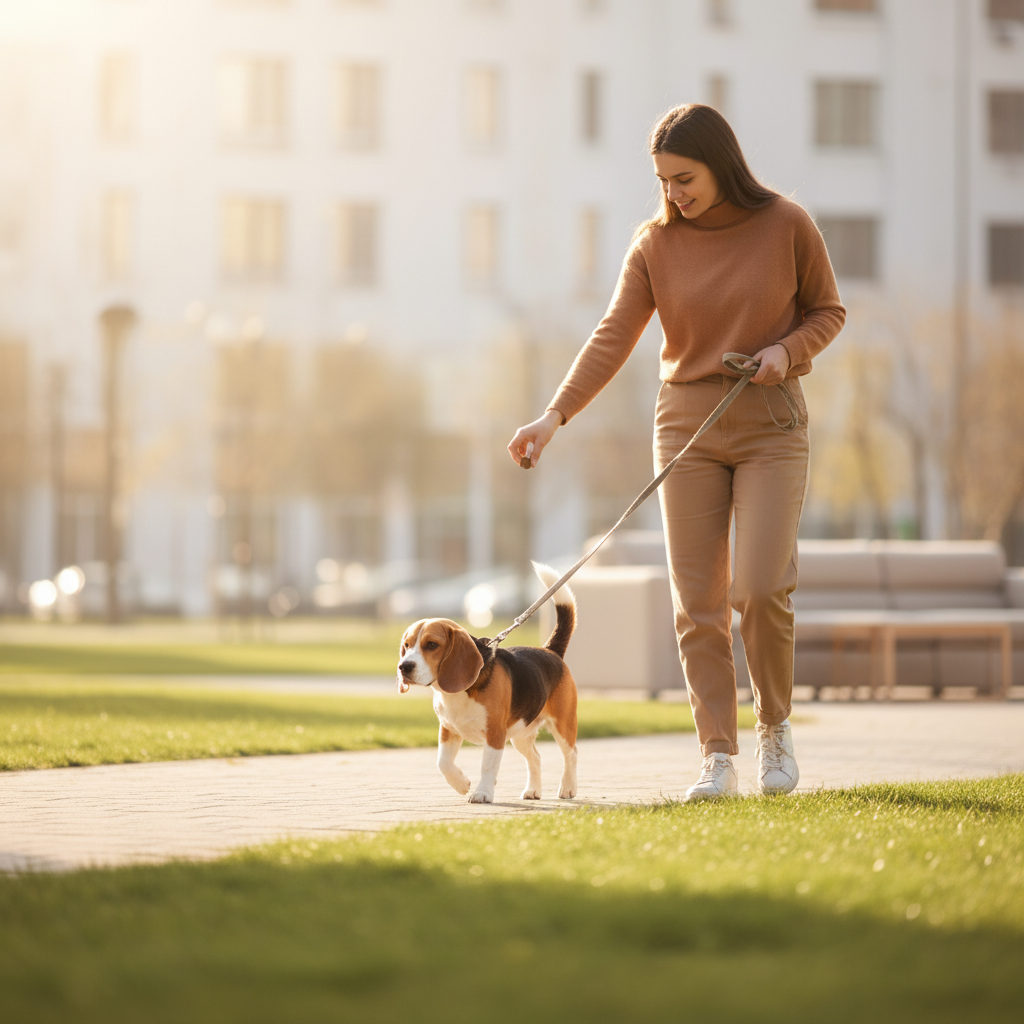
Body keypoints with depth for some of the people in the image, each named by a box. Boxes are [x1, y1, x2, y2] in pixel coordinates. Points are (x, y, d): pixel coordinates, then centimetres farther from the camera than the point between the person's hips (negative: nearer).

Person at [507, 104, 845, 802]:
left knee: (761, 588, -14)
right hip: (687, 422, 2)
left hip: (771, 423, -2)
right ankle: (719, 758, 1)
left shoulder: (786, 225, -4)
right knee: (698, 600, -3)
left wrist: (788, 349, -13)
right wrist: (556, 415, -19)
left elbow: (828, 310, 7)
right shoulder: (656, 245, 0)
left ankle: (776, 725, 11)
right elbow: (613, 338, -6)